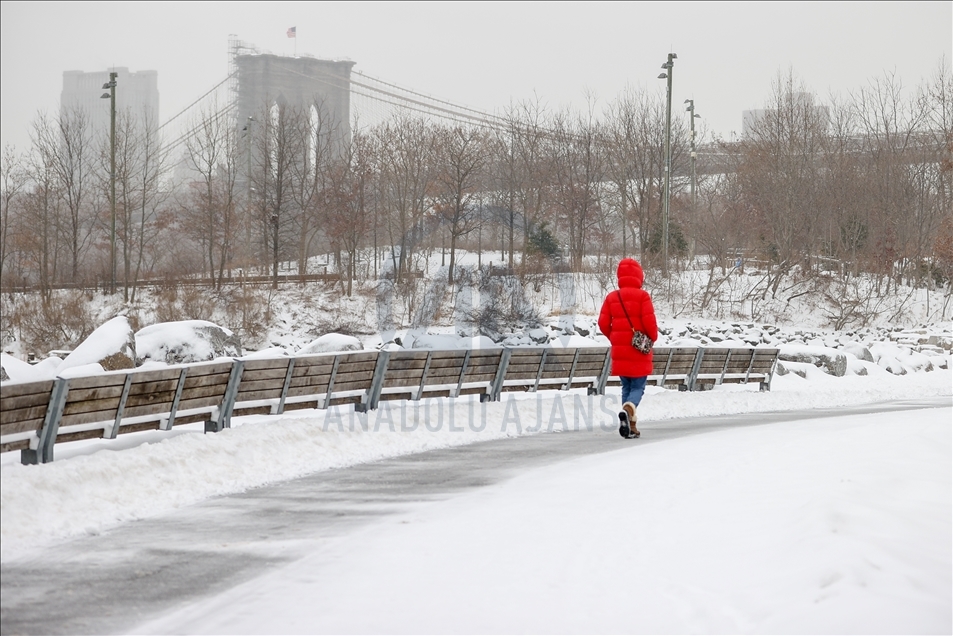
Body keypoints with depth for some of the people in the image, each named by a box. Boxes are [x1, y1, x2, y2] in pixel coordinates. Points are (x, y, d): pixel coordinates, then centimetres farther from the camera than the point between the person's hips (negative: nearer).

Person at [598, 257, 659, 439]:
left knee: (626, 387, 15)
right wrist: (653, 337, 4)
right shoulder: (642, 295, -8)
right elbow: (649, 320, -14)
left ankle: (630, 426, 10)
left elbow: (603, 323, 0)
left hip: (619, 350, 4)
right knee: (638, 387, 2)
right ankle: (628, 409, -29)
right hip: (639, 349, -3)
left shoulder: (611, 297, 2)